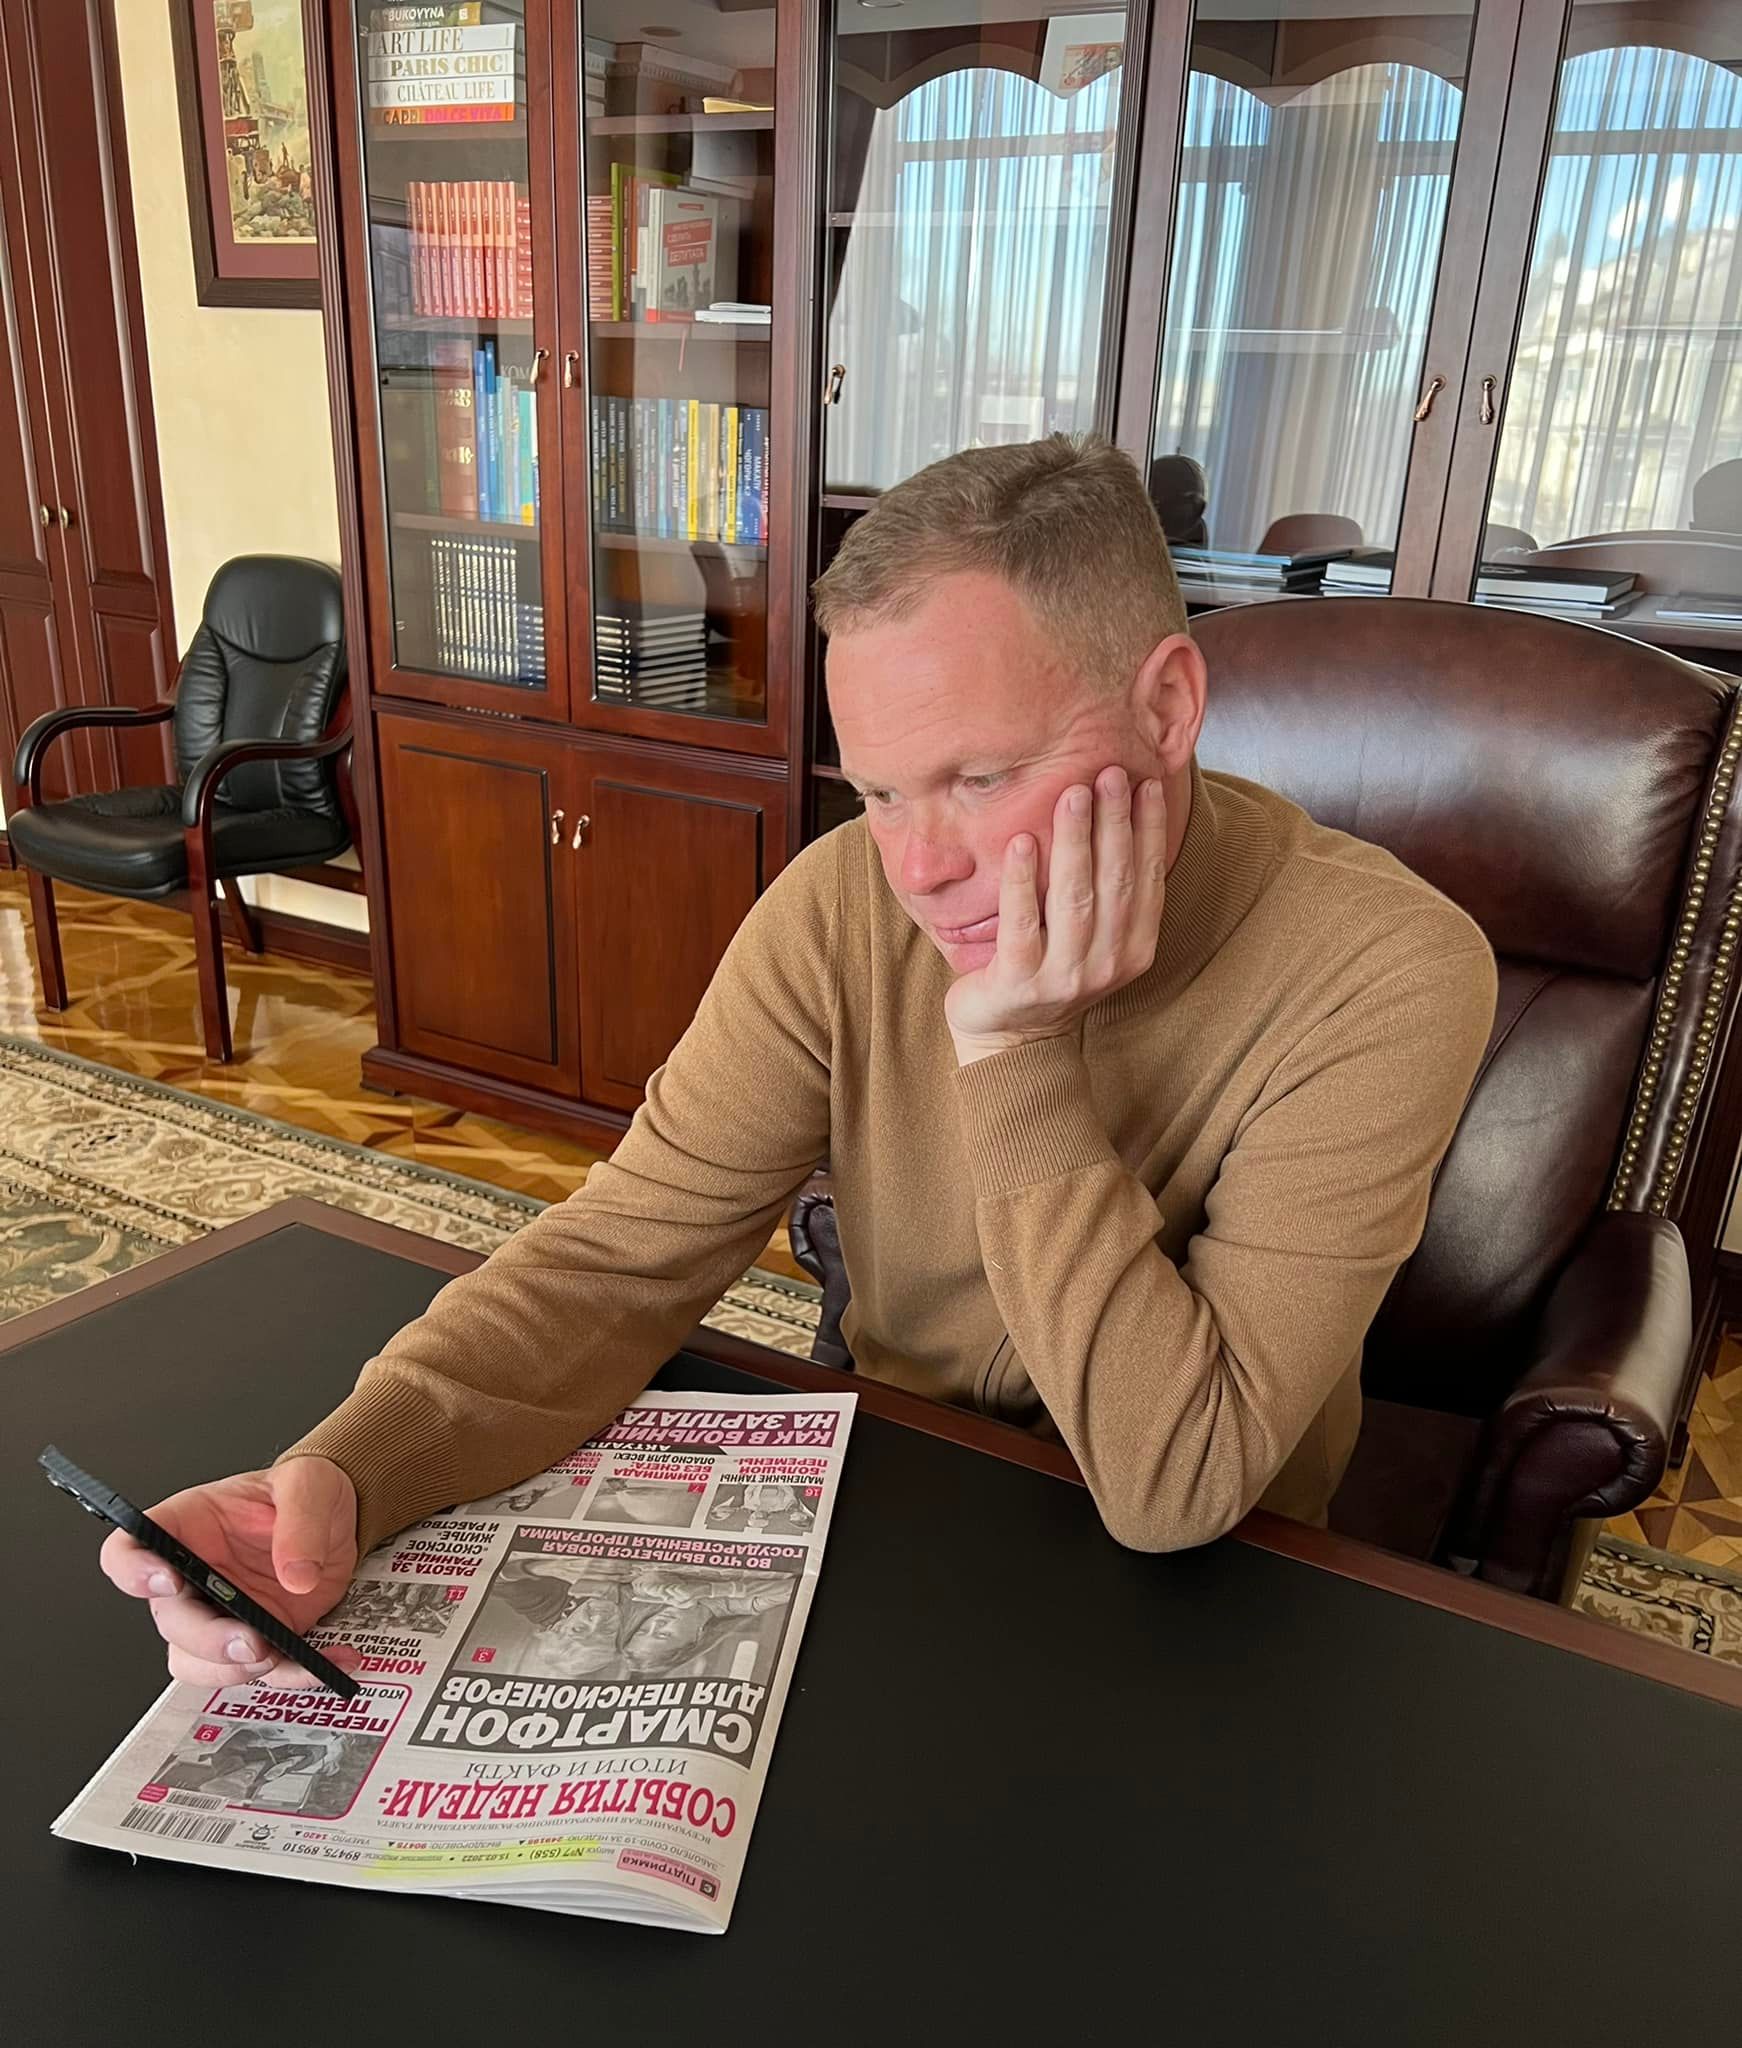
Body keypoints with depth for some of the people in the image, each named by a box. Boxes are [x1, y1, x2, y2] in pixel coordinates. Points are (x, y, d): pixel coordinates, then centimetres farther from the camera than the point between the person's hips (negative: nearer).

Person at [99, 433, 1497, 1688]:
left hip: (1204, 1605, -3)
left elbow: (1173, 1491, -27)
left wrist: (1017, 1061, -32)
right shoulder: (848, 901, -15)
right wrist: (344, 1474, -30)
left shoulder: (1386, 976, -26)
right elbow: (626, 1253, -14)